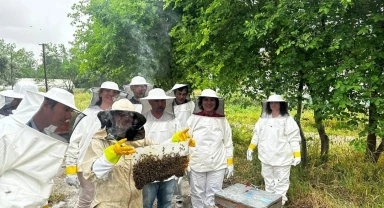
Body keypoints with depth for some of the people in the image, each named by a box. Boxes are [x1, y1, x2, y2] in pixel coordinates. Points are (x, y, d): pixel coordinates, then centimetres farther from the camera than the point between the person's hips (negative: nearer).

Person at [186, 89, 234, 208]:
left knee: (213, 195, 6)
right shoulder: (193, 119, -2)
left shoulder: (223, 121, 2)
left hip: (218, 165, 1)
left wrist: (230, 164, 6)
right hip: (196, 165, 0)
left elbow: (228, 143, 6)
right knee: (197, 195, 10)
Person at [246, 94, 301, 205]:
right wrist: (250, 148, 11)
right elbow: (257, 135, 11)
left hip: (281, 158, -5)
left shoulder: (287, 119, -10)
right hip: (266, 158, 5)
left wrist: (297, 155, -13)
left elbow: (294, 138, -11)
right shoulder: (263, 119, 4)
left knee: (281, 183, 6)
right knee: (268, 182, 19)